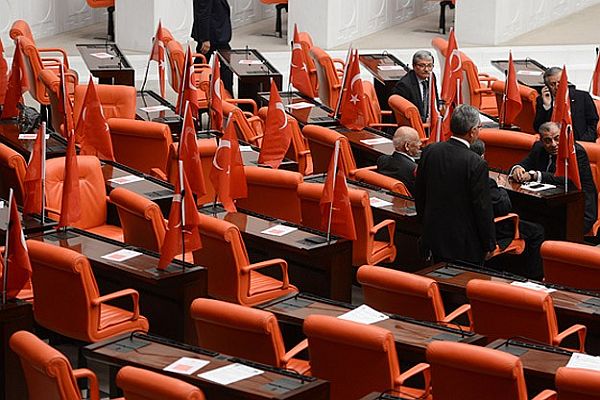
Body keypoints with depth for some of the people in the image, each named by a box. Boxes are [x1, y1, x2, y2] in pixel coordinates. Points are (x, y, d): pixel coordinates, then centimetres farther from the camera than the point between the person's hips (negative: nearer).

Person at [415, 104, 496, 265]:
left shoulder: (430, 151, -4)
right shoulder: (477, 164, -21)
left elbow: (419, 193, 7)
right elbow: (483, 208, -16)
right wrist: (489, 244, -4)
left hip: (435, 236, 6)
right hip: (466, 244, -6)